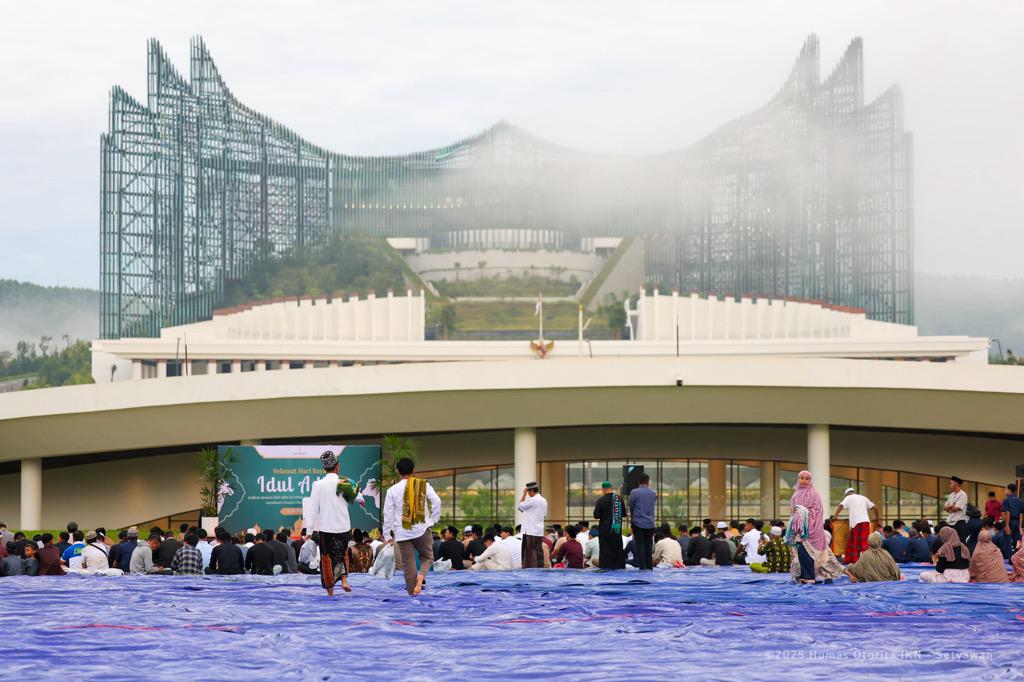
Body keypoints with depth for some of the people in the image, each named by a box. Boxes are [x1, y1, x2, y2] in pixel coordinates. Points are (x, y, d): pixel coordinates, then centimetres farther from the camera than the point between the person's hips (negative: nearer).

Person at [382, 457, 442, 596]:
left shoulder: (393, 490, 0)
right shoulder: (424, 485, 0)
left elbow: (388, 513, 2)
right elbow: (436, 502, -11)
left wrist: (387, 534, 9)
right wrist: (433, 520, 2)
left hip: (402, 532, 0)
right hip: (422, 529, 0)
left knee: (408, 563, 5)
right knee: (427, 557, 15)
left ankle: (412, 593, 3)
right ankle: (421, 576, -15)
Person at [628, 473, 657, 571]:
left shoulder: (634, 492, -7)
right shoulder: (653, 493, 2)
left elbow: (631, 507, 2)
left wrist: (632, 518, 18)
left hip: (638, 522, -3)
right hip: (650, 523, 3)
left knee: (640, 545, 0)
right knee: (649, 545, 10)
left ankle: (642, 567, -4)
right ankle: (649, 566, 10)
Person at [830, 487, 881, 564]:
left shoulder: (848, 498, 10)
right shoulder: (863, 498, 23)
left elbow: (841, 505, -9)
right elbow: (875, 508, 20)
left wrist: (835, 516, -15)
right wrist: (878, 520, 27)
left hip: (856, 523, -4)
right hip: (866, 521, 4)